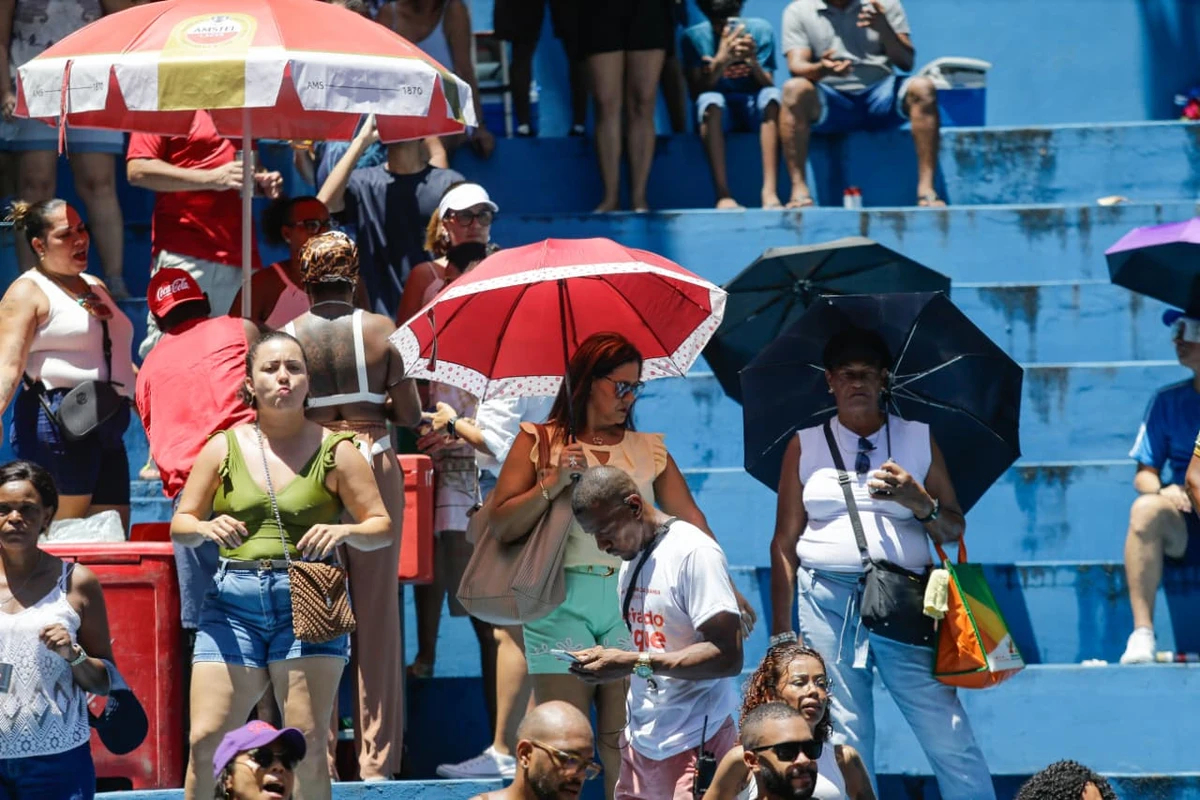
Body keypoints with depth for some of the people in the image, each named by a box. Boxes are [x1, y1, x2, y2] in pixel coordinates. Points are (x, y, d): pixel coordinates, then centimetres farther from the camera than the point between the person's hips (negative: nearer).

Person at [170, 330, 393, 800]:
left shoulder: (334, 452, 6)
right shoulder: (223, 449, 9)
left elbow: (383, 528, 5)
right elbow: (180, 526, 11)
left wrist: (344, 532, -17)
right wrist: (207, 529, -12)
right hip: (233, 601, 1)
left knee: (306, 745, -6)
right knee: (205, 740, -6)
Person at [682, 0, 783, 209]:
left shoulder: (760, 30, -4)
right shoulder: (694, 37, -6)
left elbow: (767, 86, -8)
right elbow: (697, 91, -14)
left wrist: (753, 61, -28)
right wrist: (721, 60, -30)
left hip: (755, 110, 1)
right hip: (718, 113, -1)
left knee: (772, 95, -32)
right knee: (710, 100, -35)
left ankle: (770, 192, -42)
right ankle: (723, 195, -42)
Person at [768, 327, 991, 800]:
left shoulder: (918, 440, 12)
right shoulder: (806, 446, 10)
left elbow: (953, 531, 11)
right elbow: (784, 544, 9)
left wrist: (919, 501, -10)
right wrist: (781, 634, 3)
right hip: (828, 600, 0)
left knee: (950, 739, -8)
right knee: (843, 747, -2)